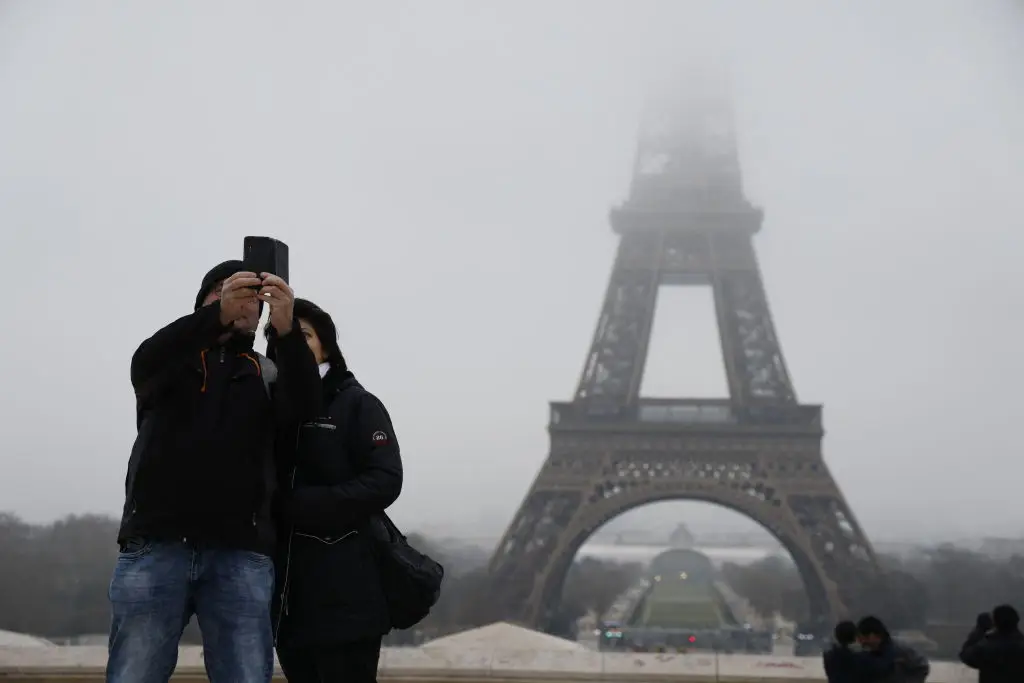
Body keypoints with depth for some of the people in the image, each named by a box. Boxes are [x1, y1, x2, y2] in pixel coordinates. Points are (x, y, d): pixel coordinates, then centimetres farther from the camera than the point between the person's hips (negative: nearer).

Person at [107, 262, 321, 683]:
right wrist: (218, 314, -27)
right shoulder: (170, 363, 16)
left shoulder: (269, 376, 17)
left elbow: (305, 407, -4)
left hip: (240, 554, 1)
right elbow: (145, 363, -9)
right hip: (156, 545, -1)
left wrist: (287, 331, -23)